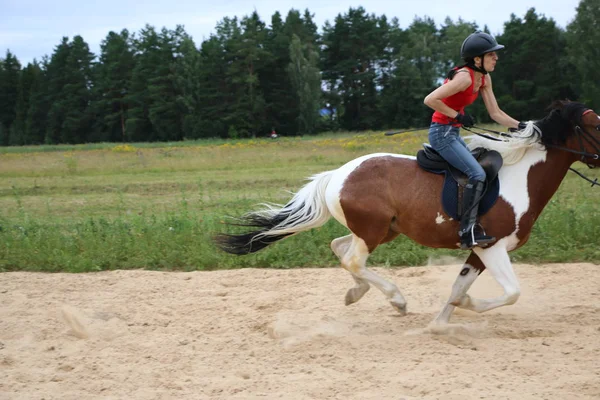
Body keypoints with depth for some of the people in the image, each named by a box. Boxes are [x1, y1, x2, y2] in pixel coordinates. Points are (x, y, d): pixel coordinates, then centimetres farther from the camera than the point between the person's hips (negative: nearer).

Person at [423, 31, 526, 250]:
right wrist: (457, 115, -21)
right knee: (477, 175, -19)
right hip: (442, 132, -10)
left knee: (479, 172, 12)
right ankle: (467, 232, -18)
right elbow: (430, 100, -27)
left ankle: (473, 224, 15)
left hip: (453, 133, 10)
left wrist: (521, 126, -3)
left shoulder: (484, 79, 6)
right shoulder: (464, 77, -22)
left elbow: (495, 113, 8)